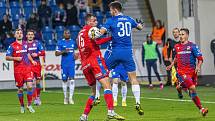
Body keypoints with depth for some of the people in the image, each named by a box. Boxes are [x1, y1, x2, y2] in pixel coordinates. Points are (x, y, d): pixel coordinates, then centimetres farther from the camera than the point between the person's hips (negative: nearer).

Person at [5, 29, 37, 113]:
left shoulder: (25, 44, 12)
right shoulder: (12, 46, -1)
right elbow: (7, 57, -3)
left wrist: (32, 60, 20)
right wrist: (15, 58, -15)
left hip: (27, 68, 3)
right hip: (18, 69, -3)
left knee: (30, 86, -10)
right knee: (20, 89, 3)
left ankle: (29, 105, 1)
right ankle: (22, 106, 18)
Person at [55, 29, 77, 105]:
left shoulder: (73, 42, 11)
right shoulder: (60, 43, 1)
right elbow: (56, 53, -1)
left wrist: (75, 55, 4)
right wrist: (63, 51, -16)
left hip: (72, 64, 1)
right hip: (64, 65, -1)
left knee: (71, 80, -9)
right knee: (64, 80, 5)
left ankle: (71, 98, -8)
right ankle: (65, 97, 18)